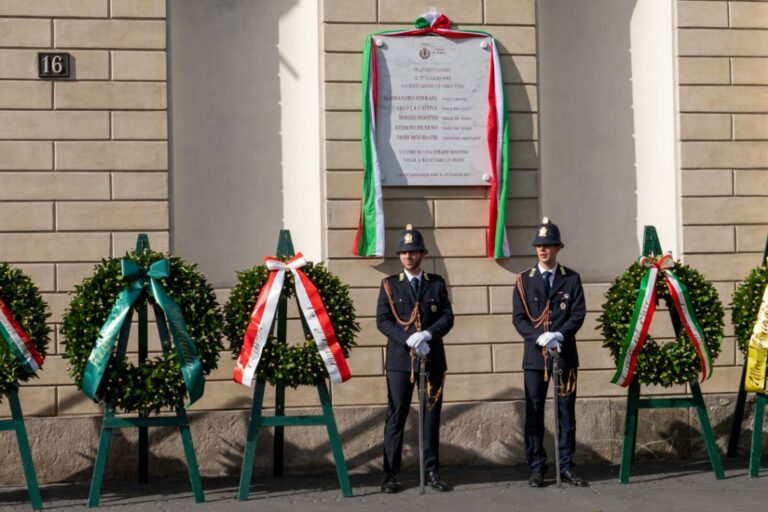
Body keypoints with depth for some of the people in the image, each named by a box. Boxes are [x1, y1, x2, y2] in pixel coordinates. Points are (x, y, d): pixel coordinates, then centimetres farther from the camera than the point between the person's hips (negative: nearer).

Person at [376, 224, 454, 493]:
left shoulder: (437, 283, 11)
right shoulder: (389, 284, 7)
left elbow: (447, 317, 4)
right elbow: (382, 320, -2)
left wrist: (428, 334, -15)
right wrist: (409, 339, -16)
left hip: (432, 358, 2)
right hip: (400, 359, -2)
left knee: (431, 415, 5)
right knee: (396, 416, -2)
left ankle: (431, 471, 11)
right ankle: (390, 474, 0)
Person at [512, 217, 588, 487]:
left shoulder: (571, 279, 6)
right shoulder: (524, 280, 6)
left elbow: (578, 314, -1)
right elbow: (518, 317, 0)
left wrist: (560, 335, -18)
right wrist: (539, 337, -16)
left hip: (565, 354, 0)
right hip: (534, 355, 0)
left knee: (566, 412, 3)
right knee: (534, 413, 1)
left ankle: (566, 467, 10)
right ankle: (537, 468, 7)